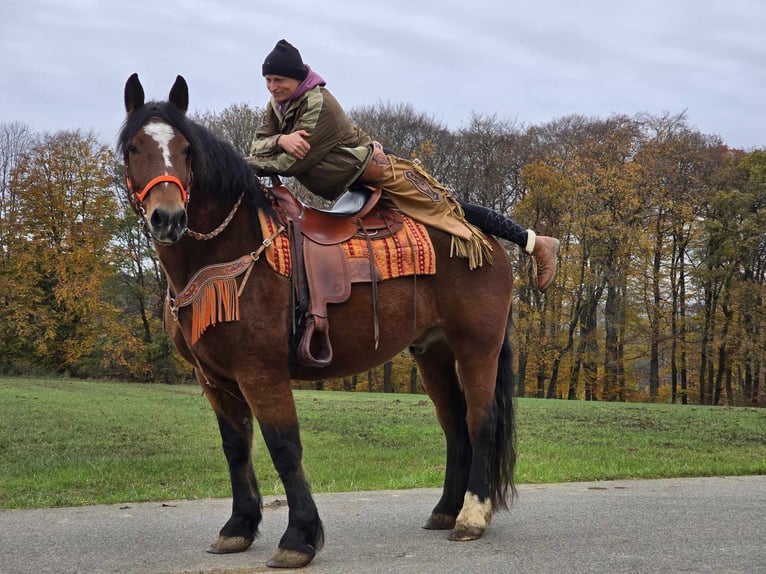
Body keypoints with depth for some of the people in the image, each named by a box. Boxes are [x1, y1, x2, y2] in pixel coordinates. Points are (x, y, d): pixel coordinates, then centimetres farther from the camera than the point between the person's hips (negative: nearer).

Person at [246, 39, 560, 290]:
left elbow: (294, 161, -27)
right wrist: (281, 140, -30)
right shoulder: (277, 106, 2)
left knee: (446, 209, -7)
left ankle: (535, 243, 3)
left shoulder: (318, 103, -25)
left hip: (377, 170, -9)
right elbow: (259, 143, -8)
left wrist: (247, 165, -22)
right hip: (352, 186, 9)